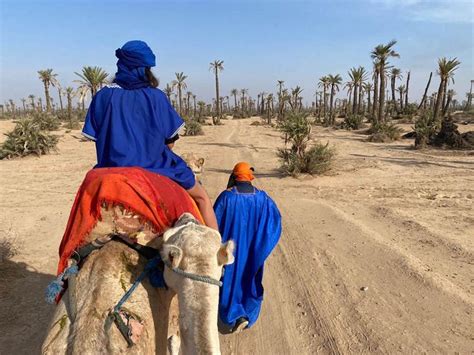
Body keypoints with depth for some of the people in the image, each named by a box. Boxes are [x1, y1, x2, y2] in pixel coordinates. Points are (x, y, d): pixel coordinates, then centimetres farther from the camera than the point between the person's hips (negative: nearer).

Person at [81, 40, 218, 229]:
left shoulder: (103, 97, -2)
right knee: (201, 197, 17)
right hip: (155, 170, -2)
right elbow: (170, 142, -4)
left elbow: (98, 139, 1)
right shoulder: (156, 97, -7)